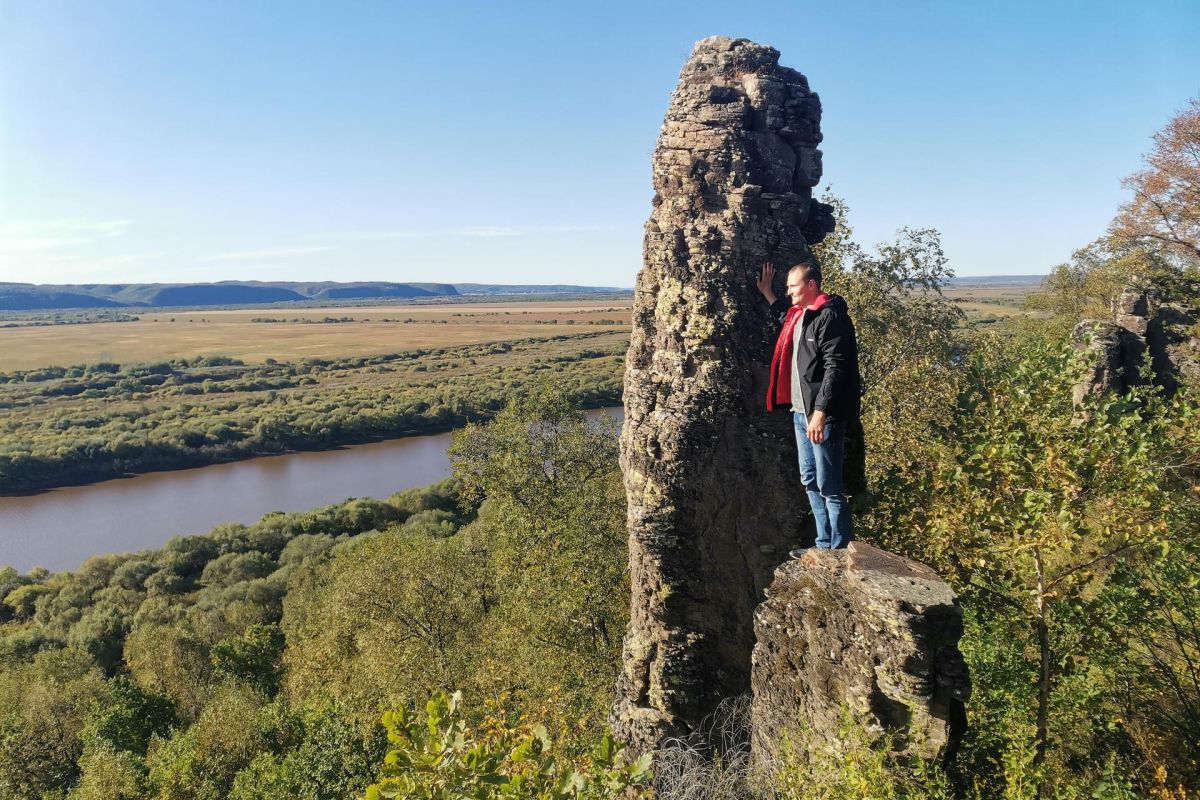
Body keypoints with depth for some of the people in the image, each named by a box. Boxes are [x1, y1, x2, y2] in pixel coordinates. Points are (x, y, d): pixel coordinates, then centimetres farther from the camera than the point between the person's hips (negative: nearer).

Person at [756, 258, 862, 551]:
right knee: (810, 482, 15)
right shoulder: (798, 314, 14)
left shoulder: (830, 316, -13)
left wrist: (820, 413, -24)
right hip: (800, 411, 10)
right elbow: (785, 315, 40)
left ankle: (840, 551, 6)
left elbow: (834, 368, -20)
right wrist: (767, 293, 32)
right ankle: (824, 546, 26)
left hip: (823, 415, -10)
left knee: (829, 486, -4)